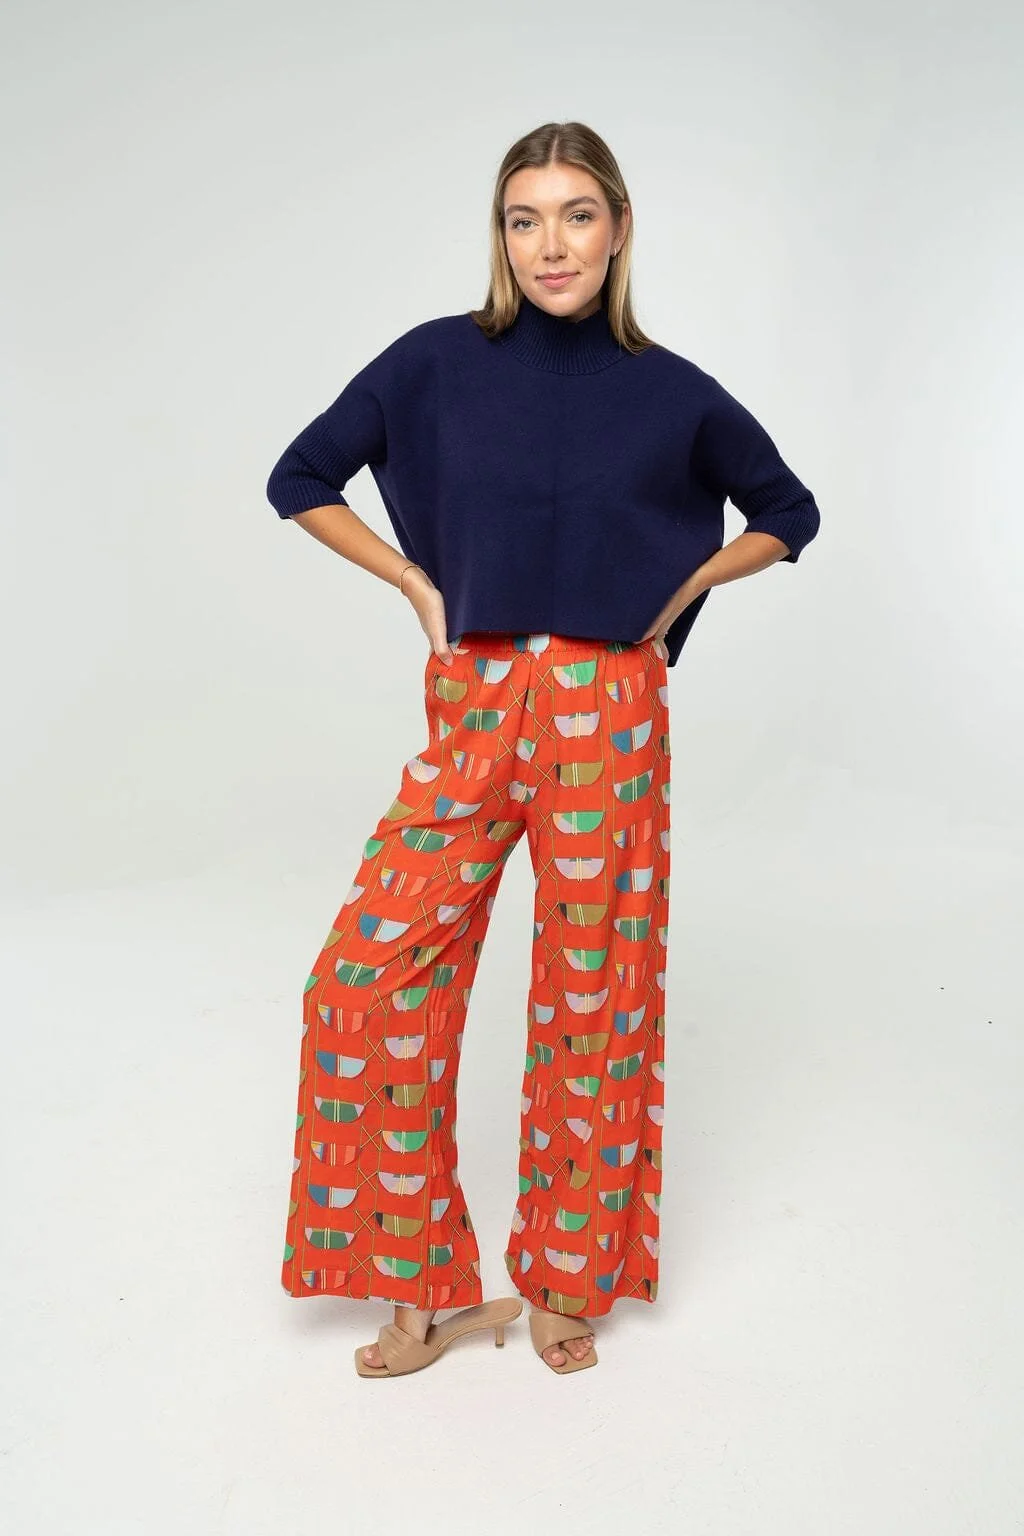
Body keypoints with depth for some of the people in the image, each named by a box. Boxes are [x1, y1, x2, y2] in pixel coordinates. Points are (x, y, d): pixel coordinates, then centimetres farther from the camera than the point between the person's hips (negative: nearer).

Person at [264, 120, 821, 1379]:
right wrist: (421, 588, 3)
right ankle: (431, 1282, 14)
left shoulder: (673, 393, 1)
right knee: (370, 980, -5)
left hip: (607, 718, -1)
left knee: (593, 995, 5)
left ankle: (567, 1282, 27)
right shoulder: (437, 363, 1)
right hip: (470, 709, 1)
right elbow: (300, 480, 10)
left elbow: (788, 515, 16)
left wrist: (679, 591, 4)